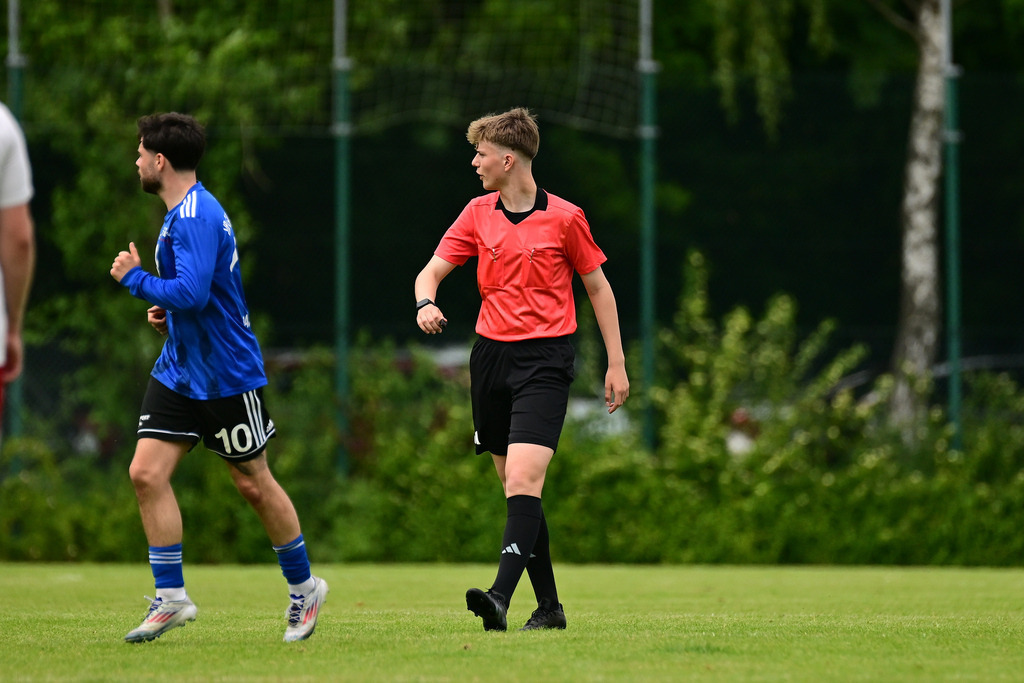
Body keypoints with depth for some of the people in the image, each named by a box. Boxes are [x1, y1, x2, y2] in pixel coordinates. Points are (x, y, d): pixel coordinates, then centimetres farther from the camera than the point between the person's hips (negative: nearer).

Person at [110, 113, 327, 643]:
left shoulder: (198, 217, -20)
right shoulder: (180, 214, 12)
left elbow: (192, 293, -30)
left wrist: (134, 277, -17)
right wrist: (166, 310, 9)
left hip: (226, 375, -9)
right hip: (179, 370, 9)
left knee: (253, 483, 3)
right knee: (146, 473, -3)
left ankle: (304, 588, 21)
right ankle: (171, 599, 0)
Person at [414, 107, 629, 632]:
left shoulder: (564, 218, -3)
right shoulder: (478, 214, 8)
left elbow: (598, 287, 6)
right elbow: (432, 270, 7)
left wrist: (616, 363, 4)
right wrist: (426, 302, -17)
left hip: (545, 357, -5)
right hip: (490, 354, 5)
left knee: (523, 480, -19)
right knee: (514, 485, 8)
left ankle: (500, 597, -31)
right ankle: (548, 607, 16)